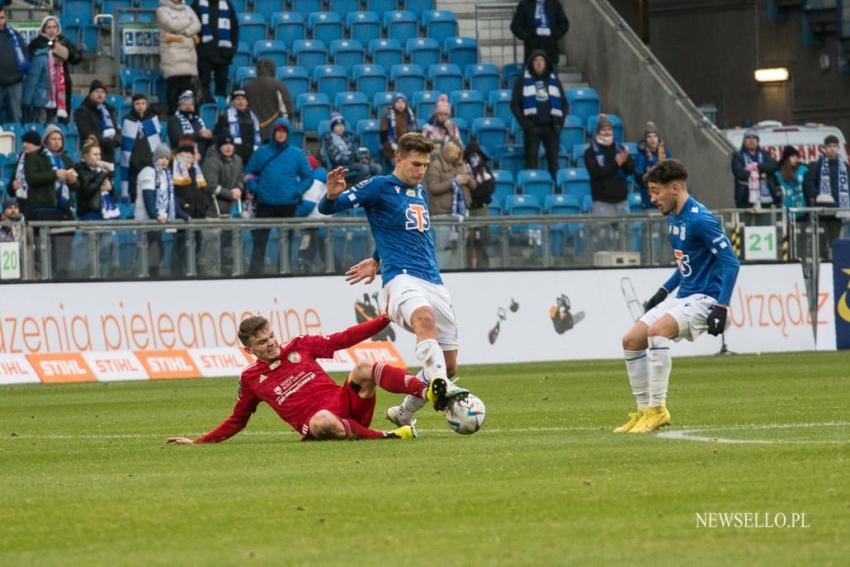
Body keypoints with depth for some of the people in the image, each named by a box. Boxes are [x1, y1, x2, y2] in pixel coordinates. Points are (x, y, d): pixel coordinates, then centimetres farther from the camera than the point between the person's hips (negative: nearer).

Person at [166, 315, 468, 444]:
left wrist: (385, 319, 11)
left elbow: (343, 339, 16)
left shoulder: (299, 346, 15)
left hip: (347, 404, 4)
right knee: (323, 420, -41)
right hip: (318, 423, -4)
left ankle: (430, 394, -38)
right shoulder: (251, 379, 11)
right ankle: (386, 437, -34)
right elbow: (237, 421, 22)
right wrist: (199, 442, 15)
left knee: (364, 370, -21)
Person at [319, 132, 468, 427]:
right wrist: (332, 195, -27)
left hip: (435, 283, 7)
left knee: (449, 365, 5)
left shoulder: (420, 191, 21)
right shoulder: (379, 186, 1)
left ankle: (403, 414, 27)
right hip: (401, 278, -7)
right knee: (425, 317, -40)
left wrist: (376, 260, 36)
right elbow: (326, 208, -5)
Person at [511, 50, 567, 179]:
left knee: (553, 159, 1)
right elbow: (515, 104, 2)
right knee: (531, 161, -5)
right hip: (532, 126, -2)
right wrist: (524, 123, -9)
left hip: (551, 126, 2)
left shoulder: (554, 80, 13)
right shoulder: (523, 80, 5)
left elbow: (564, 103, 15)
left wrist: (560, 122, 1)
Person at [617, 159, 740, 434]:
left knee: (656, 331, -31)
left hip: (704, 298, -10)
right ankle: (644, 411, 11)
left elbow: (731, 262, -20)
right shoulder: (673, 218, 10)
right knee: (631, 341, 4)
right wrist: (664, 291, 19)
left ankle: (658, 408, -24)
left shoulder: (700, 220, -19)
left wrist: (721, 308, -25)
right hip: (682, 296, 10)